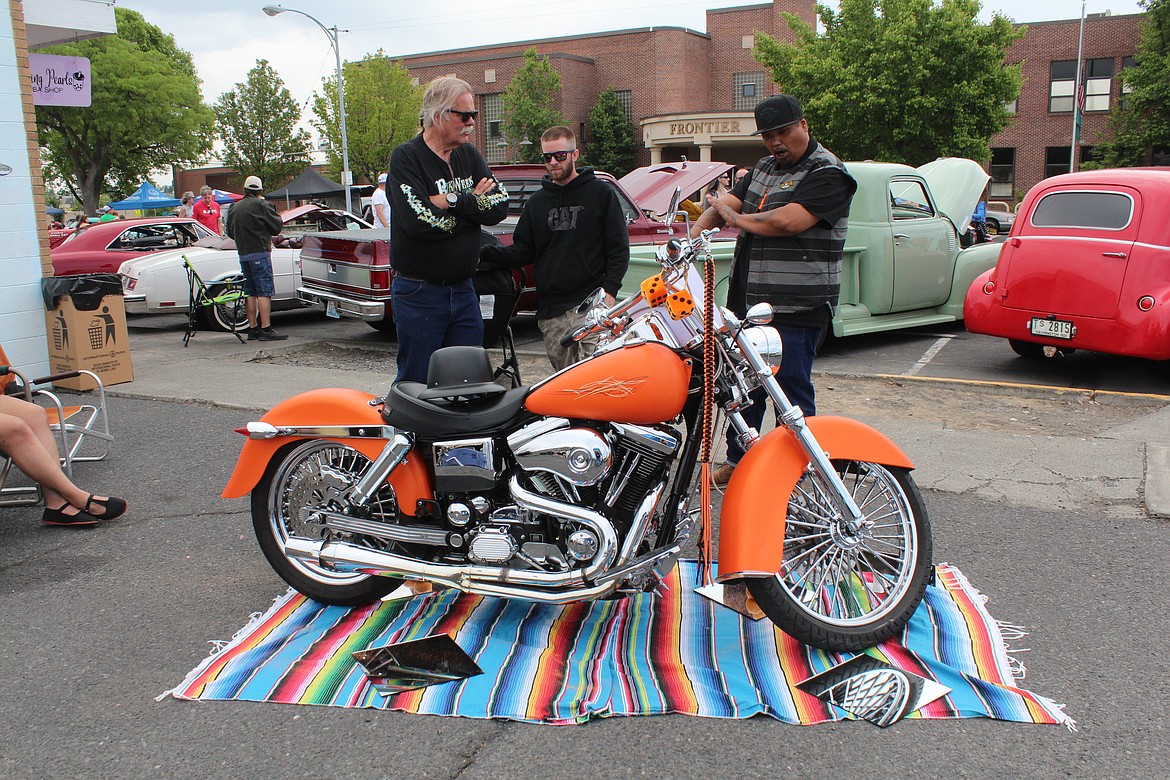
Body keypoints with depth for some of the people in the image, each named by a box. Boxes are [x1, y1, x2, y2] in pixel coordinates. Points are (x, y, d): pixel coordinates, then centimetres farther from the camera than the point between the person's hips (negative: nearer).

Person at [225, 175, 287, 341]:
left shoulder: (235, 208, 13)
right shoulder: (261, 205, -8)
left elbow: (230, 233, 19)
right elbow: (277, 226, -6)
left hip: (243, 254, 7)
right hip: (260, 253, -7)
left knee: (250, 293, 11)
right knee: (264, 292, -8)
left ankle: (252, 329, 13)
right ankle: (266, 330, -12)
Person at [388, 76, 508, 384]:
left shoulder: (469, 155, 10)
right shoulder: (406, 157, -9)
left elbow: (500, 207, -3)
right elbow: (420, 221, -23)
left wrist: (452, 201, -16)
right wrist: (473, 202, -10)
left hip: (463, 289, 6)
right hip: (418, 292, -6)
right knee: (415, 384, 3)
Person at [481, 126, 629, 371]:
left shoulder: (601, 193, 6)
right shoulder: (537, 201, 18)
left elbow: (619, 248, 2)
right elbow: (523, 252, 16)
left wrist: (609, 290, -10)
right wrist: (484, 254, 0)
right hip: (550, 311, 5)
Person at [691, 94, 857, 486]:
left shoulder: (827, 173, -9)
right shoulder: (764, 168, 18)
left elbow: (785, 222, -22)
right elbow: (723, 204, 9)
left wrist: (737, 218, -6)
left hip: (796, 307, -8)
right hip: (748, 302, 8)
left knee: (792, 392, -1)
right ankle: (737, 461, 30)